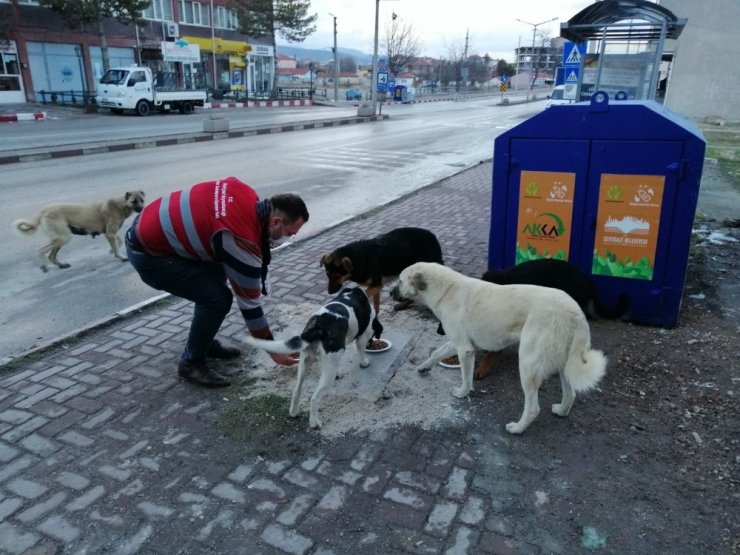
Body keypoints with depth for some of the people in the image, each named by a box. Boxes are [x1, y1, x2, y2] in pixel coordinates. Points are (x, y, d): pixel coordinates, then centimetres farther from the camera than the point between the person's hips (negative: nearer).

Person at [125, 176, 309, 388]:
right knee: (218, 298, -13)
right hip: (147, 253, -9)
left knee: (216, 275, 18)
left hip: (151, 225, 9)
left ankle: (205, 343, 31)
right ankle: (192, 363, 7)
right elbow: (249, 302, -17)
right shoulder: (243, 243, -27)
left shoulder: (246, 196, -6)